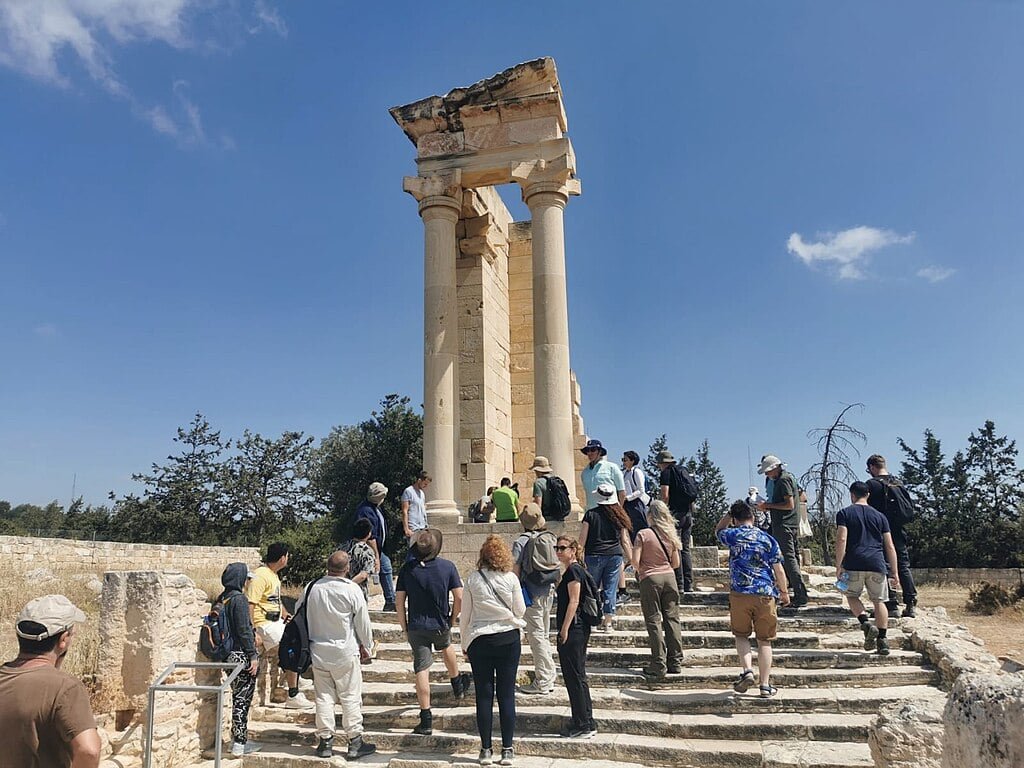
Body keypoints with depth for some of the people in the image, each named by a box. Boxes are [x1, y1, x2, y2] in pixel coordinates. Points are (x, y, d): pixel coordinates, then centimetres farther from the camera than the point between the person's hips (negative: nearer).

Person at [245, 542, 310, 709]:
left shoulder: (274, 575, 15)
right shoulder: (260, 576, -17)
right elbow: (250, 604, -22)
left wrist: (287, 617, 22)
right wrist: (253, 632, -25)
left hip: (276, 622, 10)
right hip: (264, 624, -10)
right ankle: (292, 697, -10)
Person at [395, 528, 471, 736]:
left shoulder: (407, 569, -8)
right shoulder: (447, 567, -12)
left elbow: (399, 600, -5)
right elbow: (459, 598, -10)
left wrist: (404, 626, 5)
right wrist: (453, 619, 7)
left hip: (416, 627, -1)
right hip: (440, 624, 1)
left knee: (422, 670, 3)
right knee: (446, 647, 32)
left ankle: (426, 720, 5)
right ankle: (458, 685, 52)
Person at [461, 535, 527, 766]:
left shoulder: (473, 579, -5)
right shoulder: (510, 578, -7)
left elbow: (465, 614, 1)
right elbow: (520, 610, 1)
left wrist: (464, 643, 12)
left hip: (479, 640, 0)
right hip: (508, 640, 0)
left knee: (484, 696, 7)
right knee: (507, 695, 6)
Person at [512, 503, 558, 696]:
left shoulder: (521, 542, -13)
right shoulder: (551, 538, 3)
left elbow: (515, 571, -12)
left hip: (531, 595, -6)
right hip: (548, 593, 6)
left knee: (536, 637, 0)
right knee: (544, 635, 17)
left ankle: (542, 683, 5)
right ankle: (549, 678, 24)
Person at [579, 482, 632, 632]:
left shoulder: (591, 514, -5)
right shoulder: (619, 516, 2)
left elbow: (582, 539, -4)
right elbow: (625, 541, 6)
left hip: (594, 555, -2)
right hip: (615, 556, 2)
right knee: (610, 589, 6)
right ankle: (608, 622, 10)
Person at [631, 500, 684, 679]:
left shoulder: (643, 534, -9)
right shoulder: (671, 535, 5)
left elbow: (635, 561, -13)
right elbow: (676, 563, 10)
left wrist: (640, 571, 7)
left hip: (650, 579, -4)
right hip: (669, 577, 4)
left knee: (654, 621, 1)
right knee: (672, 619, 10)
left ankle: (659, 665, 2)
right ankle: (676, 663, 14)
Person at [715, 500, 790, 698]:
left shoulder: (733, 535, 1)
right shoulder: (768, 539, 4)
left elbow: (718, 530, 25)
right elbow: (779, 569, 6)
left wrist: (729, 514, 21)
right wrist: (784, 592, 17)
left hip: (740, 593, -1)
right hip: (765, 594, 1)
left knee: (741, 635, 15)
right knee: (764, 640, 9)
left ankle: (747, 670, -5)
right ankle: (765, 685, 10)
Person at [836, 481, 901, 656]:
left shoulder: (844, 514, 5)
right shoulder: (879, 516, 15)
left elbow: (841, 539, -8)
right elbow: (890, 546, 11)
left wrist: (838, 566, -5)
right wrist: (895, 573, 14)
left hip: (853, 564, -2)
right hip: (877, 563, 2)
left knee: (852, 595, 17)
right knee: (879, 601, 13)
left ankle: (866, 624, -5)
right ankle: (882, 640, 7)